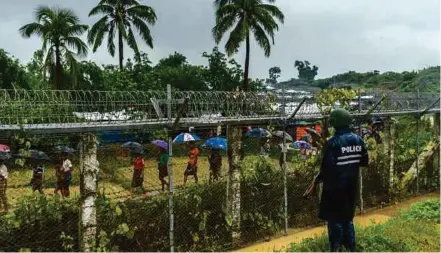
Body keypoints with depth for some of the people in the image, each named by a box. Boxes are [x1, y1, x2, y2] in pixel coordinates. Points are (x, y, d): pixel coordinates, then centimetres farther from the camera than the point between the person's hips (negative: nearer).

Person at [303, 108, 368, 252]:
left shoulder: (333, 143, -19)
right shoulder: (358, 140, 0)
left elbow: (327, 168, -20)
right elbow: (365, 161, 8)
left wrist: (315, 182, -8)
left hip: (335, 187, -6)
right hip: (351, 186, 6)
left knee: (334, 219, 5)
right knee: (347, 218, 19)